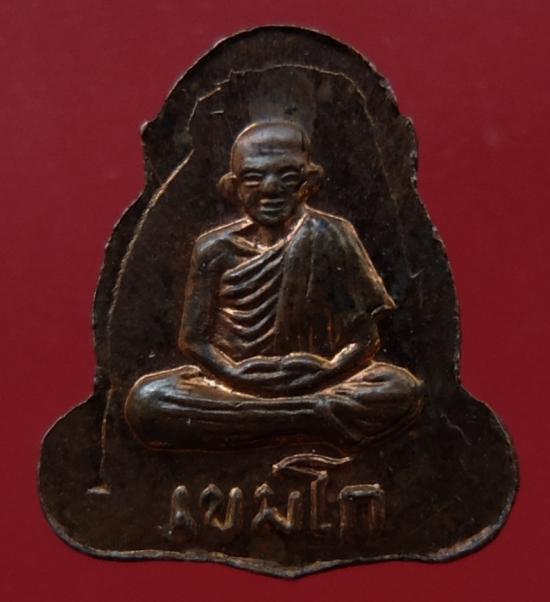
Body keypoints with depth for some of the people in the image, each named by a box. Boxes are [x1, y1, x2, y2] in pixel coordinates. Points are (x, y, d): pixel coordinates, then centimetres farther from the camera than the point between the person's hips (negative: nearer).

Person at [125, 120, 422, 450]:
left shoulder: (328, 236, -2)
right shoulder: (216, 249, 2)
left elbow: (365, 335, -3)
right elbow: (195, 338, 2)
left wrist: (330, 371, -23)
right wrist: (235, 375, -18)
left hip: (314, 381, -1)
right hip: (234, 389, 1)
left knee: (403, 390, -28)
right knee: (145, 401, -27)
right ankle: (311, 419, -26)